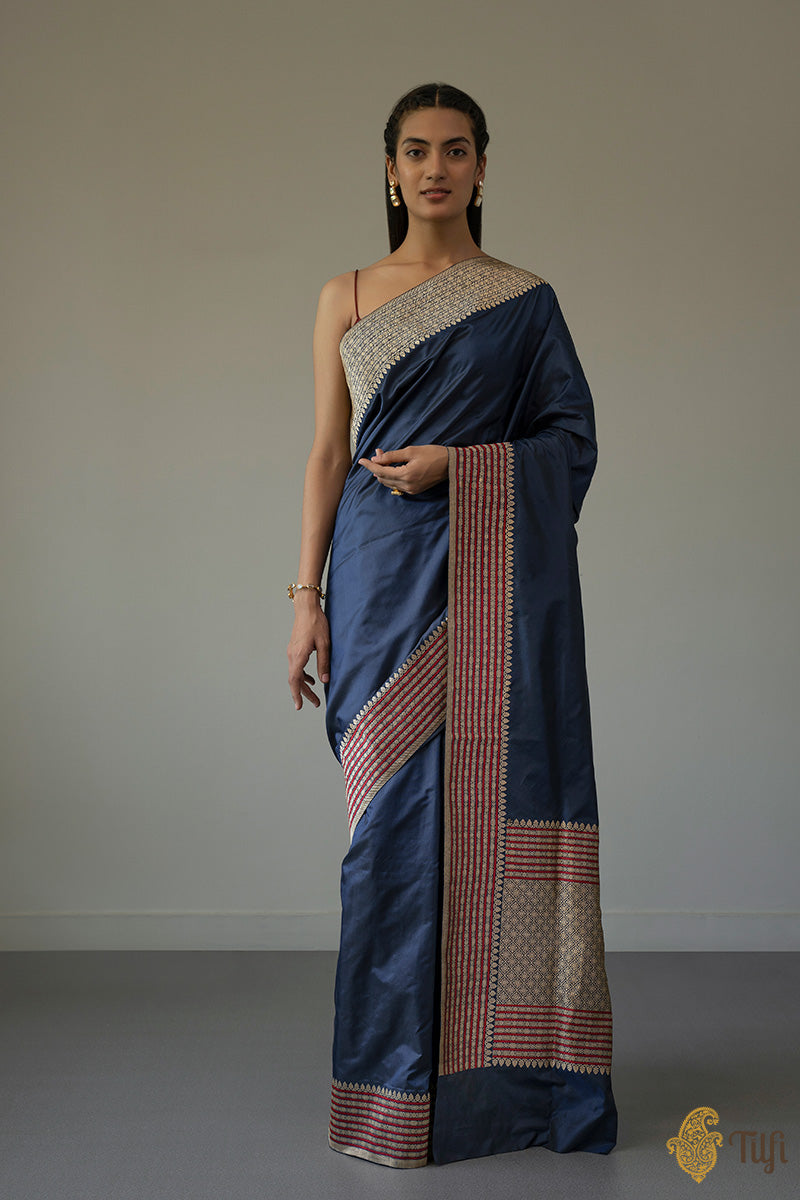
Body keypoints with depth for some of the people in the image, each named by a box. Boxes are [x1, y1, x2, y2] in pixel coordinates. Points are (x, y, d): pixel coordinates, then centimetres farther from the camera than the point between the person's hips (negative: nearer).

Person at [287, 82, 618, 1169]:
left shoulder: (524, 299, 9)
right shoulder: (347, 296, 12)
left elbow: (573, 435, 5)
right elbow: (328, 453, 8)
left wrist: (457, 462, -11)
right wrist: (307, 598, 0)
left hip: (496, 575, -1)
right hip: (384, 574, 1)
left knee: (492, 803, -3)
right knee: (395, 813, 0)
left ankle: (499, 1076, 11)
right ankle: (401, 1083, 12)